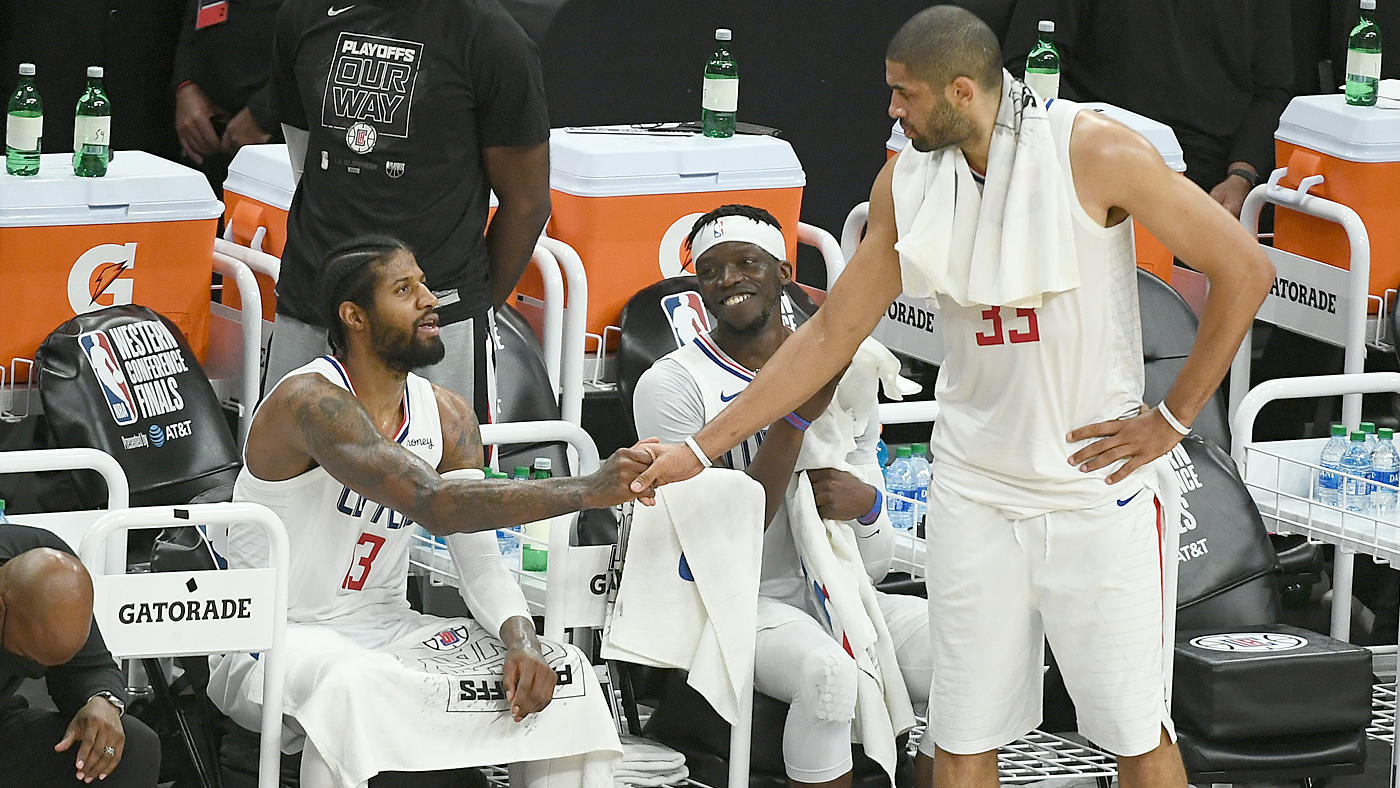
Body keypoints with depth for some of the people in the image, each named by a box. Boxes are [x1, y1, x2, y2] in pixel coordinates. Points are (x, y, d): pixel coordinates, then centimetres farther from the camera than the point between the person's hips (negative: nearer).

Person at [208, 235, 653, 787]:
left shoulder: (447, 416, 5)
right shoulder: (310, 401, -21)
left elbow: (480, 555, 1)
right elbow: (434, 504, -33)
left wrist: (522, 642, -20)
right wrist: (589, 491, -37)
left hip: (383, 627, 7)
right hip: (277, 634, -7)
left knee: (566, 675, -10)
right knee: (352, 686, -41)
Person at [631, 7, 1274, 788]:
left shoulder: (1095, 152, -14)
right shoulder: (906, 183, 1)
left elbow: (1244, 268, -10)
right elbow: (833, 333, 9)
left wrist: (1174, 418, -8)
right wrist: (702, 448, 7)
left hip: (1096, 485, -4)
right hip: (975, 489, 4)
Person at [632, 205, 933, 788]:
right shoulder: (671, 384, -4)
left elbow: (875, 565, 12)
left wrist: (866, 504, -13)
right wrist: (795, 418, -21)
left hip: (832, 594, 5)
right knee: (828, 673, -36)